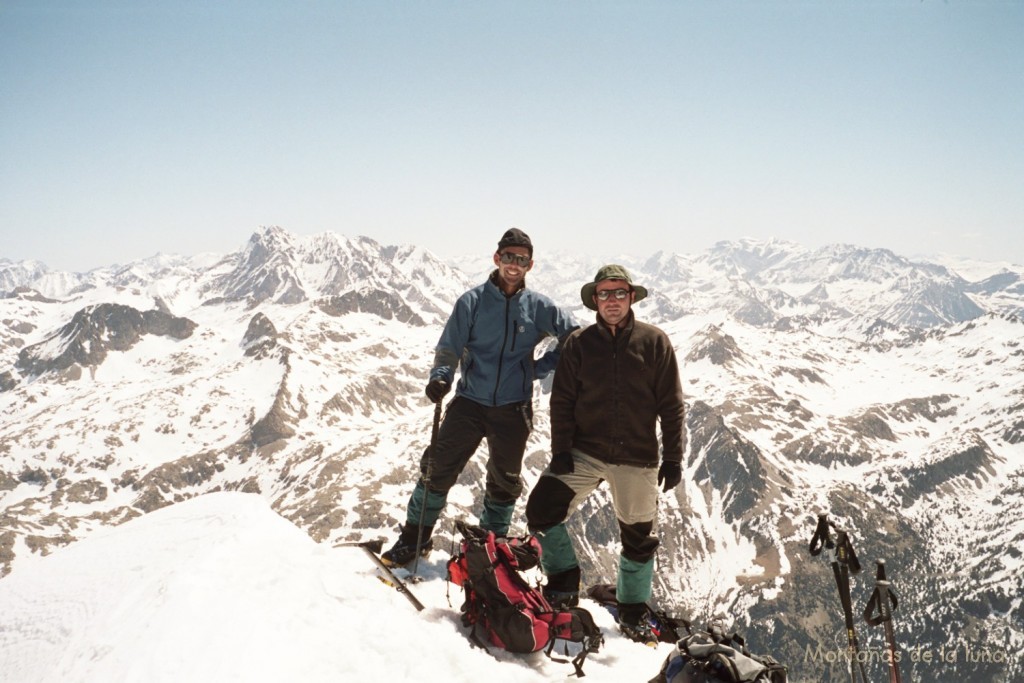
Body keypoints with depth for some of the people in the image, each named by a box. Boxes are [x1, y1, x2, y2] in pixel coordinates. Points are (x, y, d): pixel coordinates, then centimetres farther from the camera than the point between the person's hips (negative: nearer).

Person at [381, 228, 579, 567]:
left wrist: (542, 366, -1)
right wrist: (440, 376, -19)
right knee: (438, 467, -4)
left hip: (513, 409, 1)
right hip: (470, 401, -1)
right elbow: (450, 347, -1)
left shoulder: (539, 307, 0)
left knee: (505, 480, 13)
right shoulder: (472, 301, -2)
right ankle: (414, 536, 13)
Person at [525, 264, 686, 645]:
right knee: (541, 508, -13)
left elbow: (671, 405, -1)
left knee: (639, 538, 10)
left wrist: (673, 457, -4)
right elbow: (562, 401, 1)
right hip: (584, 452, 1)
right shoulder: (579, 343, 2)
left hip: (637, 458, -1)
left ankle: (633, 613, 32)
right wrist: (561, 450, -7)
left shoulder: (654, 342, -2)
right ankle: (564, 585, 9)